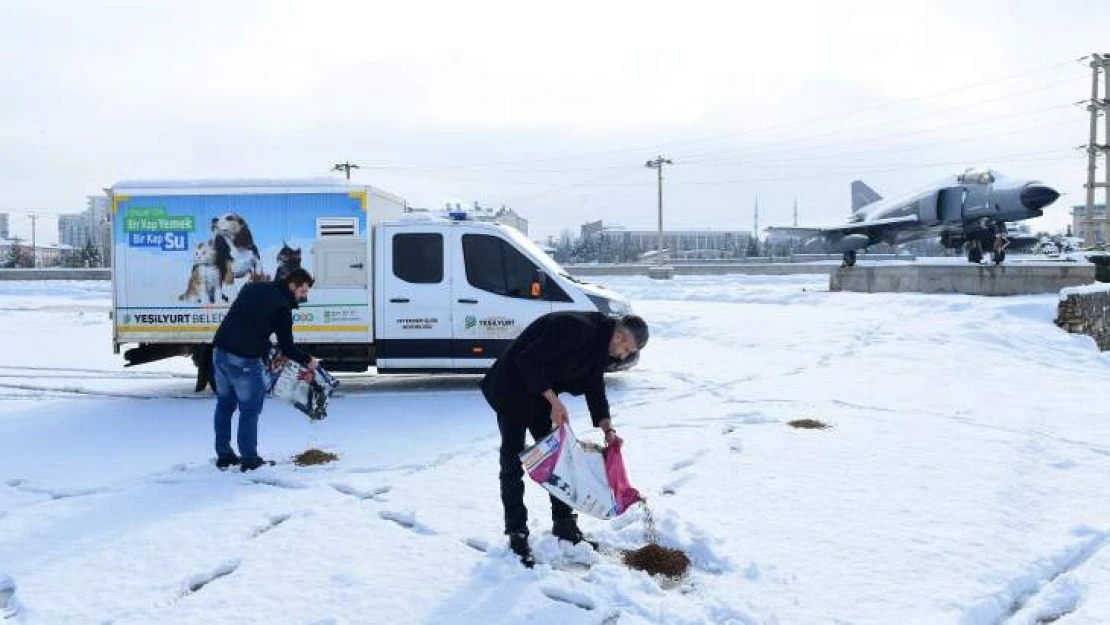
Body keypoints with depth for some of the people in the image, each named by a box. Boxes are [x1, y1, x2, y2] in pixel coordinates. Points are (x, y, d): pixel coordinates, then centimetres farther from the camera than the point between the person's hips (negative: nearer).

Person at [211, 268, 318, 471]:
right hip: (244, 359, -8)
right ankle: (249, 459, 8)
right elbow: (287, 347, -5)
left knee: (225, 402, 18)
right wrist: (307, 361, 11)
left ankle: (224, 455, 25)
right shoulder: (282, 307, -8)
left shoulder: (253, 287, 15)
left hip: (220, 350, 8)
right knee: (250, 408, 3)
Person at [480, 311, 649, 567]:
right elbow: (529, 361, -31)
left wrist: (608, 429, -6)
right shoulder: (577, 328, -30)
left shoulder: (601, 347, 0)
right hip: (511, 390, -9)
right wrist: (554, 401, -28)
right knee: (513, 460, -4)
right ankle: (517, 534, 2)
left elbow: (595, 389, 6)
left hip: (542, 395, 9)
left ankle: (564, 524, 22)